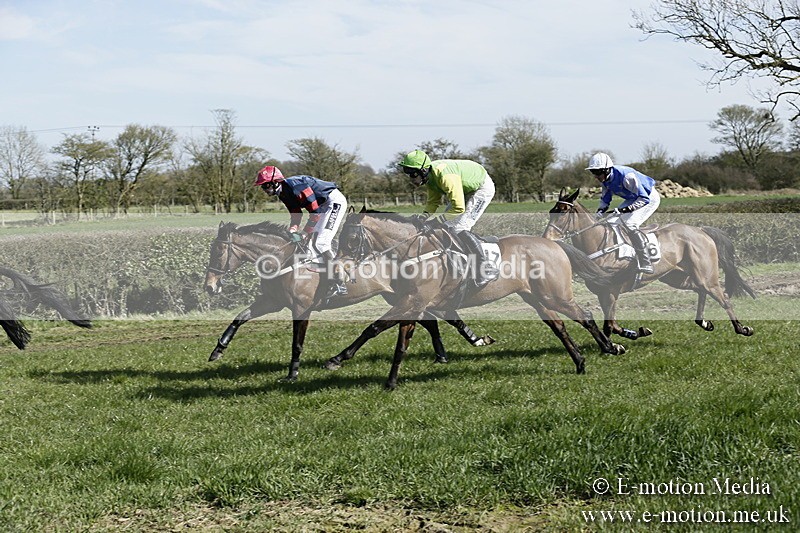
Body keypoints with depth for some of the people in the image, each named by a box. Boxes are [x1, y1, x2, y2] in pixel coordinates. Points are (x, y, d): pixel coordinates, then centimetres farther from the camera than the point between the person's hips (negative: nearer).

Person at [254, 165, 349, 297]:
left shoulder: (295, 186, -25)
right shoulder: (284, 194, 6)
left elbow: (315, 211, -25)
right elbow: (296, 216, 9)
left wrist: (305, 233, -22)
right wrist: (291, 233, -8)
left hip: (335, 201, -11)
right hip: (323, 205, 11)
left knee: (320, 244, -18)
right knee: (315, 244, 10)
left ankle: (339, 285, -16)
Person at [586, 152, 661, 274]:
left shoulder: (626, 176, -35)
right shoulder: (606, 178, -8)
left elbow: (644, 199, -33)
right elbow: (605, 199, 8)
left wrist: (624, 210, -40)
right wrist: (600, 211, -12)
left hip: (650, 198, -9)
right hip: (633, 199, 9)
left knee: (629, 224, -24)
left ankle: (646, 265, -22)